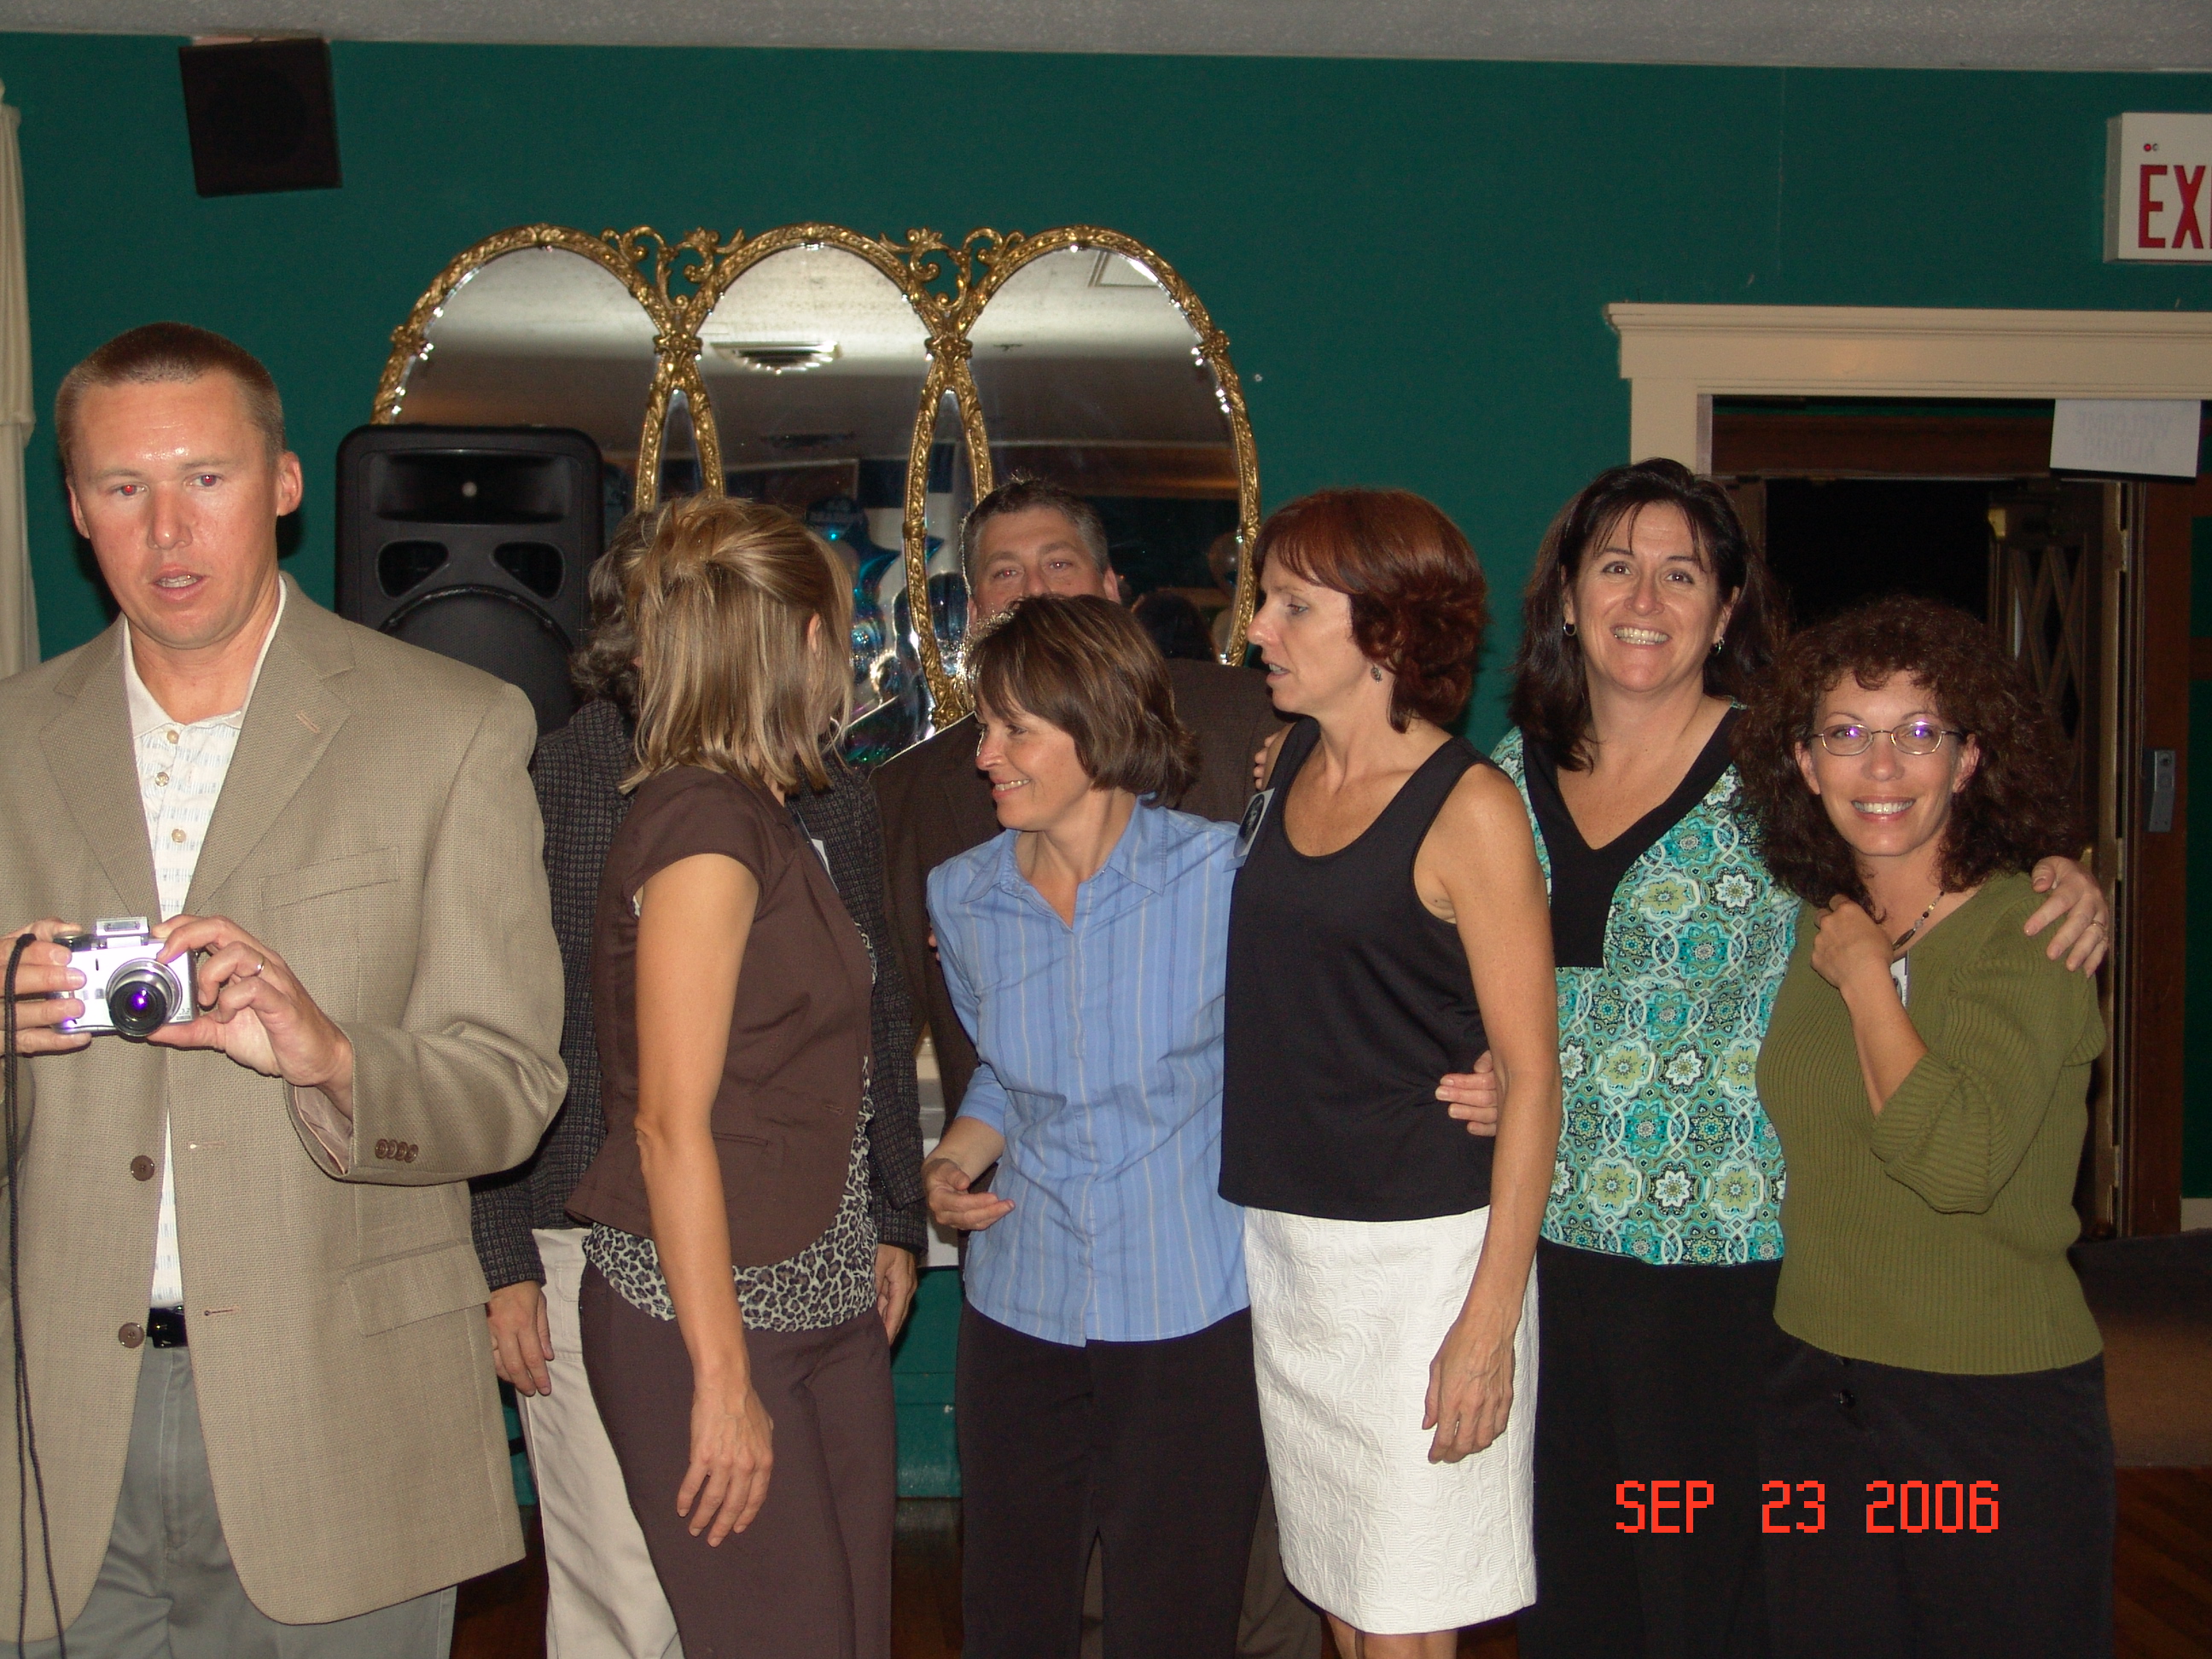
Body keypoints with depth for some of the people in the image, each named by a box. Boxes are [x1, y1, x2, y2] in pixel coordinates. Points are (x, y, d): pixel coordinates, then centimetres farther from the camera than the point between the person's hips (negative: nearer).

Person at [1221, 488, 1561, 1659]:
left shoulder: (1470, 808, -12)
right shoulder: (1281, 766, 8)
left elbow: (1531, 1076, -13)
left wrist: (1489, 1319, -17)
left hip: (1417, 1250, -6)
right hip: (1275, 1243, 6)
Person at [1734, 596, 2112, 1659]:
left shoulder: (2027, 932, -13)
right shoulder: (1815, 923, 5)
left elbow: (1956, 1163, -28)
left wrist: (1866, 973, -18)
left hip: (1998, 1410, -6)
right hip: (1818, 1383, 6)